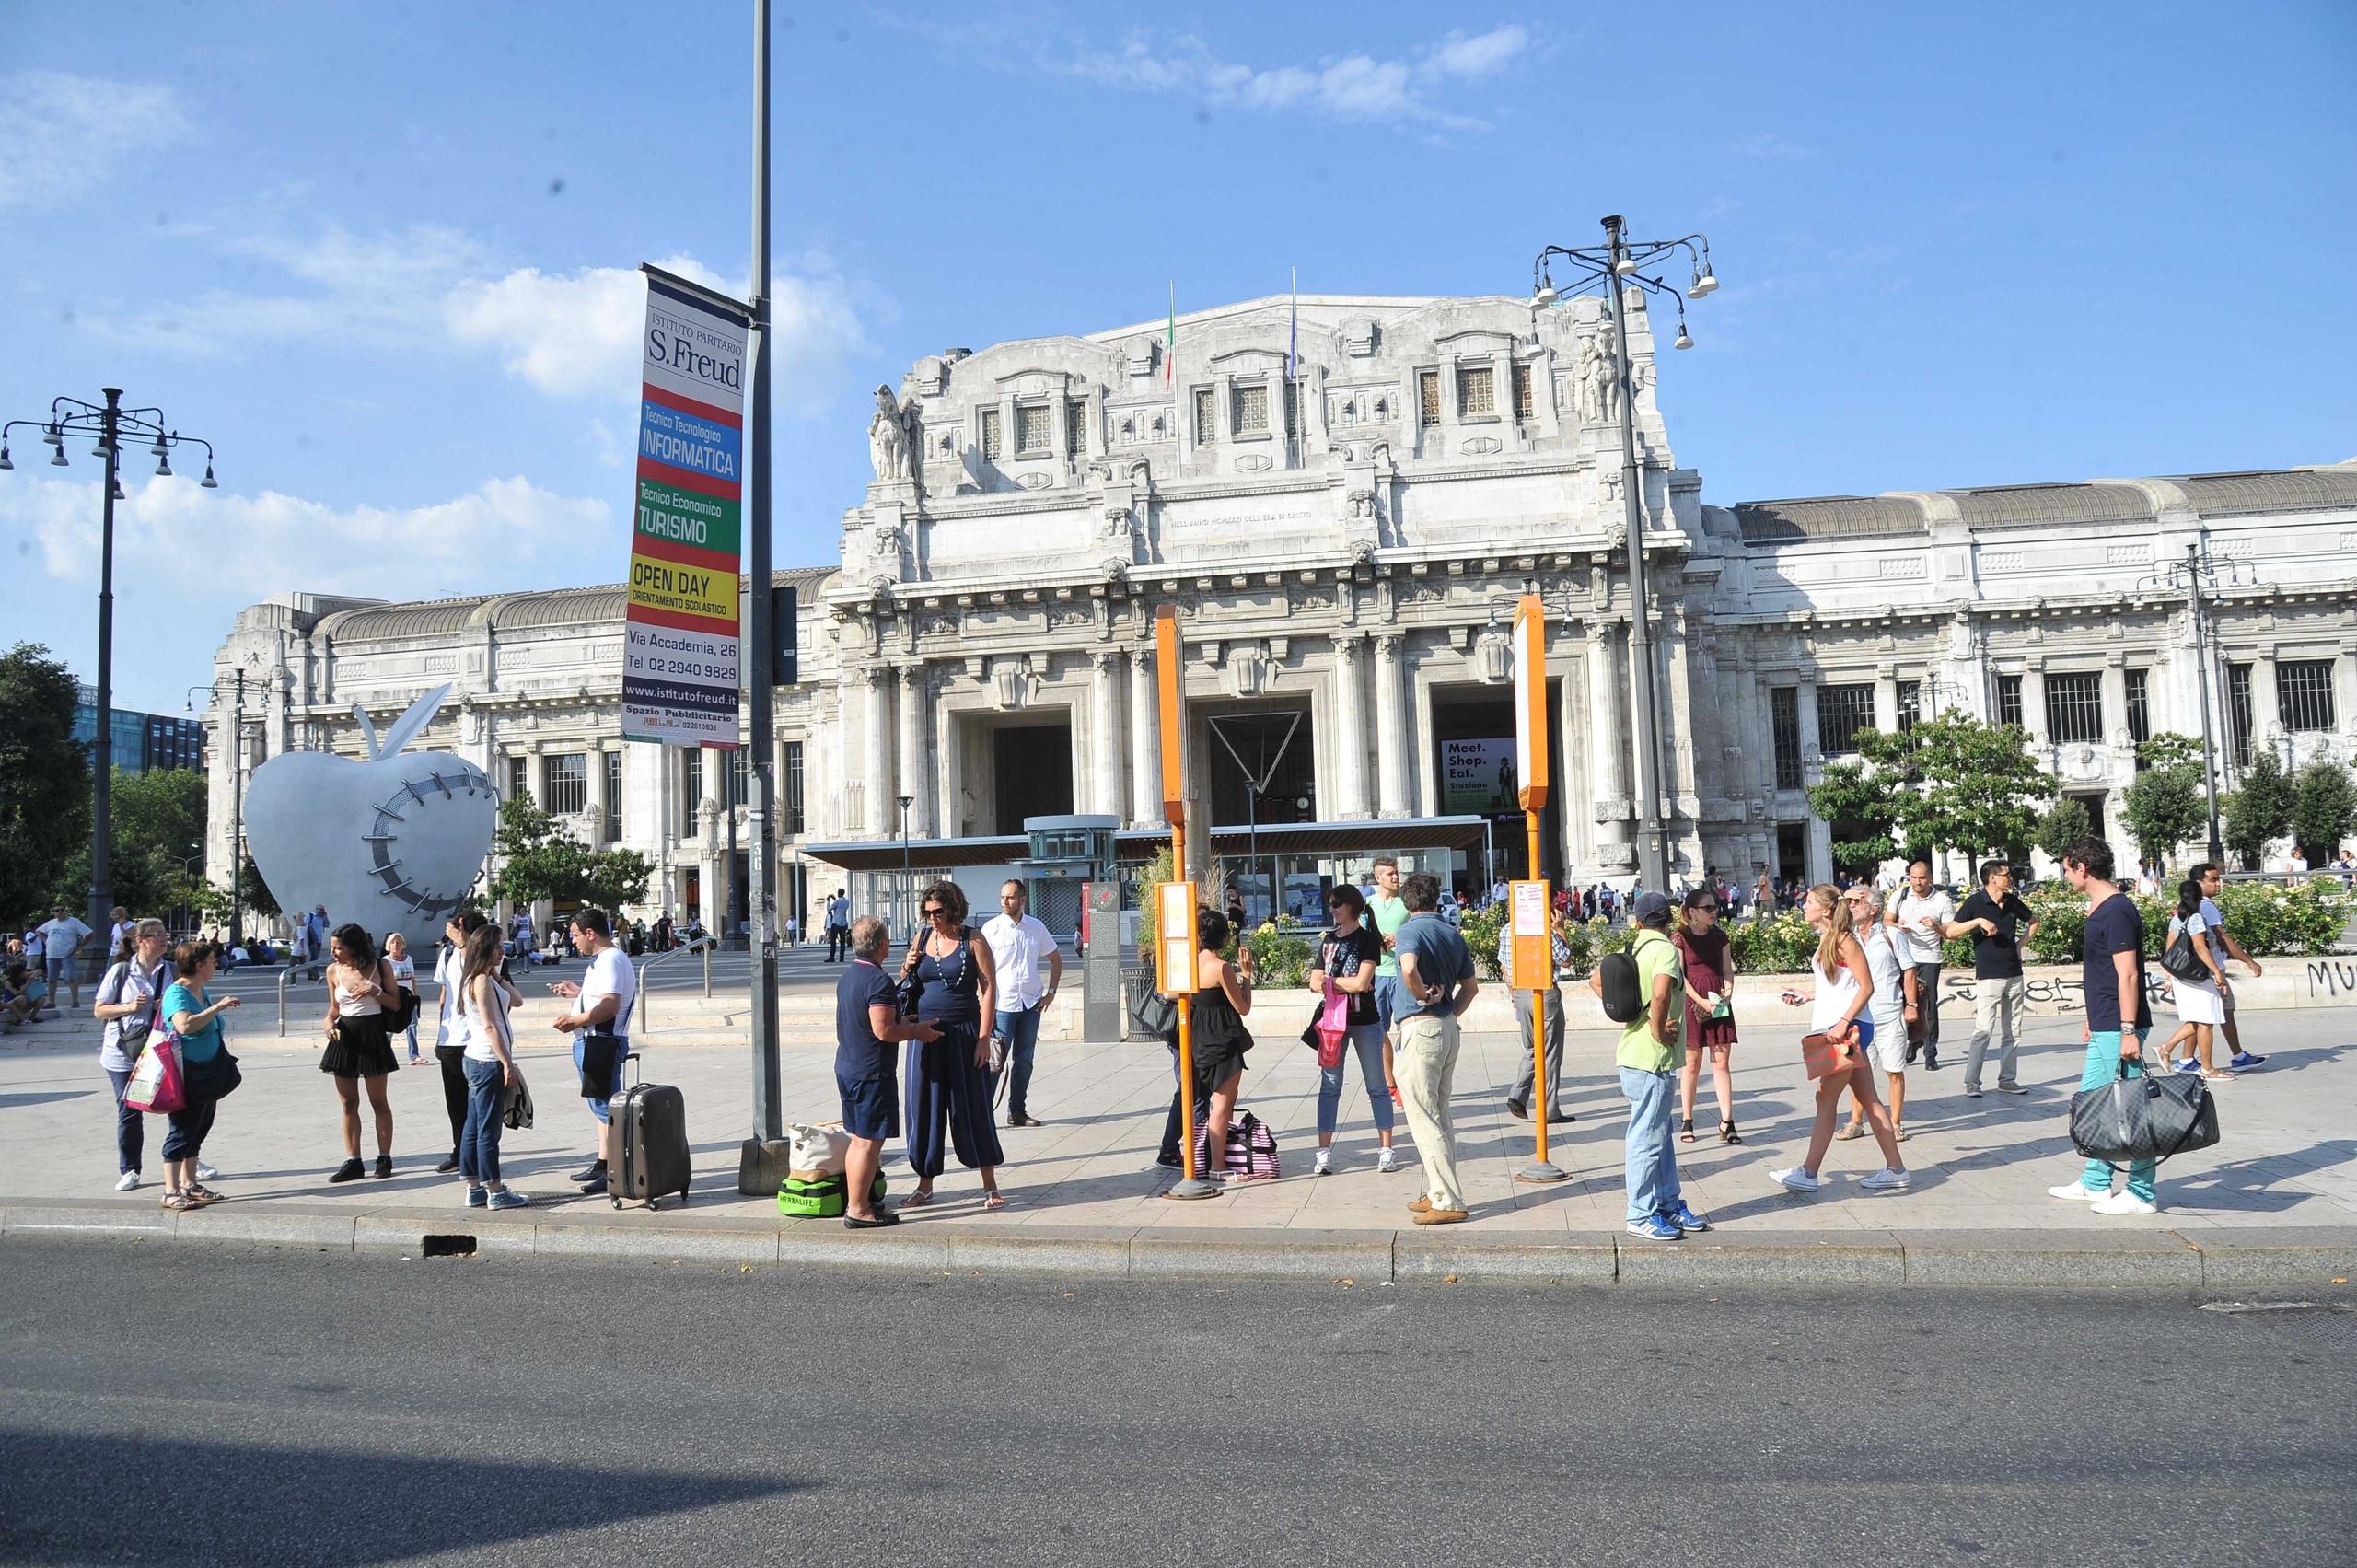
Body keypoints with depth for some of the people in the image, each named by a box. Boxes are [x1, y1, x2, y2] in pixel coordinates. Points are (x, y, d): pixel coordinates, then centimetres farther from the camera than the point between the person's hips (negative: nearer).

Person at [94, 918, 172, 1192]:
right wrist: (128, 1007, -16)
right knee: (129, 1112, 4)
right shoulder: (120, 971, -3)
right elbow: (99, 1011, 0)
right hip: (123, 1053, -2)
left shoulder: (168, 971, 4)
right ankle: (129, 1170, 18)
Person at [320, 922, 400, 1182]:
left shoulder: (380, 966, -4)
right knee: (348, 1103, 5)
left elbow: (396, 1005, -1)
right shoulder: (333, 970, 3)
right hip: (344, 1037, 3)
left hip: (372, 1034, -3)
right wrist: (329, 1023, -6)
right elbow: (334, 1008, 14)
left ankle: (384, 1158, 12)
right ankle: (352, 1161, 10)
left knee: (378, 1101, 4)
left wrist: (376, 991, -16)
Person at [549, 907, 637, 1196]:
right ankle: (603, 1163, 29)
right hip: (592, 1042, 12)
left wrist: (576, 1020, -31)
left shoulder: (611, 961, -16)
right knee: (602, 1107, 18)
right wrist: (578, 992, 27)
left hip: (602, 1043, -12)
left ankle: (613, 1174, -9)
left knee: (607, 1108, -10)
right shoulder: (603, 960, 19)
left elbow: (610, 1004, -27)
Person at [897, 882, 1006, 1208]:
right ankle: (925, 1186, 18)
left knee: (972, 1108, 0)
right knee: (925, 1108, 7)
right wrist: (908, 967, -5)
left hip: (963, 1034, -4)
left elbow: (989, 988, -8)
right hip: (926, 1033, 4)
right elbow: (905, 985, 19)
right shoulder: (922, 936, 8)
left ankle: (990, 1187, 9)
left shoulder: (973, 940, -4)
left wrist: (983, 1037, -14)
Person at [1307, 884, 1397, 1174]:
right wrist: (1346, 984, -13)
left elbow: (1361, 981, -18)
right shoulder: (1329, 940, 10)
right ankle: (1324, 1153, 6)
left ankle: (1386, 1150, 9)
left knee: (1376, 1086, 4)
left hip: (1365, 1022, -5)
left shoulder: (1368, 939, -7)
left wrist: (1329, 981, -5)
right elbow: (1315, 982, 3)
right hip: (1333, 1020, 5)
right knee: (1329, 1086, 4)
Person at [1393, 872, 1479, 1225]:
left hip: (1419, 1028, -8)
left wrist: (1425, 995, -15)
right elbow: (1471, 986, 18)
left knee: (1424, 1118, -4)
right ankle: (1438, 1193, 22)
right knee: (1440, 1114, 16)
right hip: (1448, 1029, 8)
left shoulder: (1410, 930, -11)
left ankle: (1449, 1202, -4)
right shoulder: (1453, 934, 12)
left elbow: (1408, 968, -31)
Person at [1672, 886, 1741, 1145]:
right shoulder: (1680, 937, -6)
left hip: (1719, 1004, 4)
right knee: (1692, 1064, 3)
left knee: (1721, 1062, 1)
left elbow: (1727, 970, 11)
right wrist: (1701, 1001, -16)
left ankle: (1727, 1122, 2)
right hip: (1691, 1002, -4)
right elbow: (1679, 976, -9)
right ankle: (1686, 1121, 13)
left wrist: (1728, 993, -7)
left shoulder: (1720, 936, 8)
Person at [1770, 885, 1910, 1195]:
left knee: (1825, 1098, -5)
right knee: (1868, 1099, 11)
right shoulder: (1826, 939, 14)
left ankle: (1808, 1173, -1)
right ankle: (1895, 1170, 16)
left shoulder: (1844, 940, -13)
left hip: (1849, 1028, -9)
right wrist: (1805, 998, 13)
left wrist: (1843, 1023, -23)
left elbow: (1866, 986, -17)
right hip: (1836, 1028, 9)